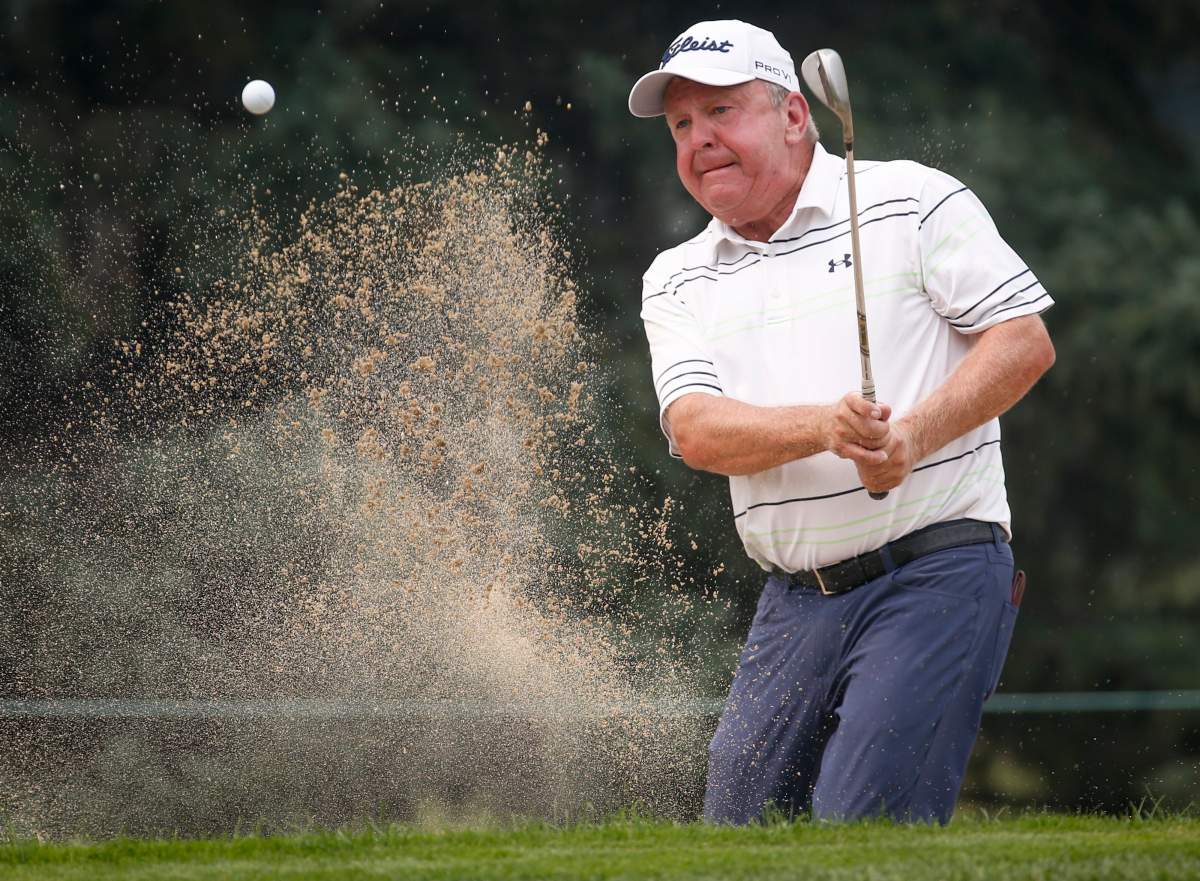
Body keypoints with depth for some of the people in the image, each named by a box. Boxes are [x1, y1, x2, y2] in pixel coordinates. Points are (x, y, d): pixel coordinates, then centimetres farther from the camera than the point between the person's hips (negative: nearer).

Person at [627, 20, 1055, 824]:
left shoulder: (913, 202, 3)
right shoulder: (678, 281, 14)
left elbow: (1025, 341, -3)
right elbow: (697, 430, -2)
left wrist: (913, 437, -18)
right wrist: (825, 427, -22)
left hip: (937, 573, -5)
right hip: (796, 600, 5)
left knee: (861, 835, -18)